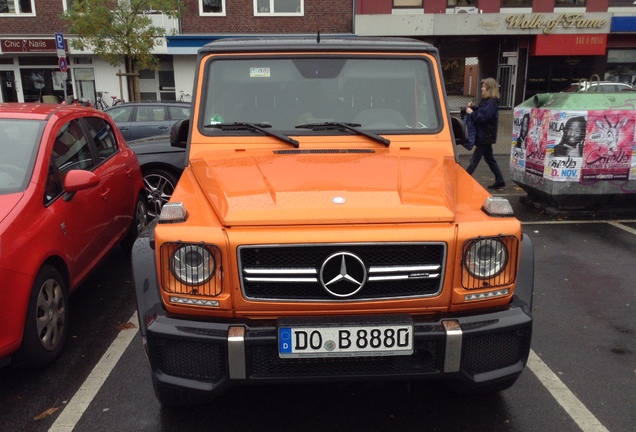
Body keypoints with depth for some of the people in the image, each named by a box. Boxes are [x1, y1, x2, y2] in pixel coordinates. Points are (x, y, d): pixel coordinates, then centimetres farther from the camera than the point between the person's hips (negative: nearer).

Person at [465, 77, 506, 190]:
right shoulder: (487, 101, 14)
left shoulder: (492, 103, -17)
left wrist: (471, 113, -20)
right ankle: (499, 181, 19)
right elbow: (482, 113, 20)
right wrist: (473, 108, 5)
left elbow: (484, 117, -25)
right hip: (484, 136, 10)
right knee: (489, 158, 14)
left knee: (475, 159, -4)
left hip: (485, 136, -10)